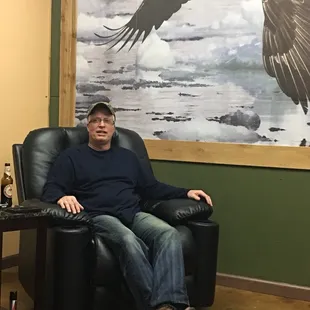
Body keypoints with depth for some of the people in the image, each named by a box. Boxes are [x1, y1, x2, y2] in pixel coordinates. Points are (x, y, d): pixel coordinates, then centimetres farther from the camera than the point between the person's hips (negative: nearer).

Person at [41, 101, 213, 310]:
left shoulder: (128, 156, 28)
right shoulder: (71, 156, 15)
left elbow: (153, 188, 28)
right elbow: (50, 190, 4)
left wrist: (186, 192, 15)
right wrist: (62, 197, -21)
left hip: (134, 214, 4)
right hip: (98, 217, -4)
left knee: (169, 234, -30)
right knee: (129, 241, -39)